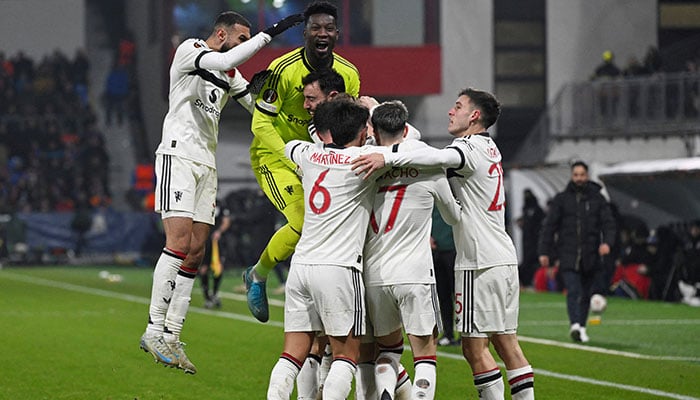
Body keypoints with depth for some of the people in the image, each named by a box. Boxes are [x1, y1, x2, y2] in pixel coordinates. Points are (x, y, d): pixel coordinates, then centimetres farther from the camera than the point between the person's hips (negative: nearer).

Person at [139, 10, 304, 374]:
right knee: (179, 241, -19)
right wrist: (270, 33, -22)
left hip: (206, 165, 8)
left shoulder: (230, 76, 19)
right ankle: (154, 329, -16)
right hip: (178, 156, -8)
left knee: (195, 252, 2)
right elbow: (225, 61, -24)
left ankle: (171, 336, 3)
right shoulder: (189, 50, -5)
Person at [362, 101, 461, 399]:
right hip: (415, 274, -3)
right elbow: (454, 217, 15)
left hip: (374, 274, 3)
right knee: (425, 352, 3)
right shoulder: (429, 164, -1)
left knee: (387, 348, 20)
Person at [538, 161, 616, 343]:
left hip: (591, 257, 2)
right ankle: (575, 325, -30)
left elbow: (608, 223, 5)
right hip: (568, 256, -2)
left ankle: (581, 328, 19)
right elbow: (549, 226, 6)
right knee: (573, 291, -17)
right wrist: (544, 251, -1)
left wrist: (607, 242, -15)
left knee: (586, 294, 8)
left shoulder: (597, 198, 10)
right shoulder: (561, 199, 7)